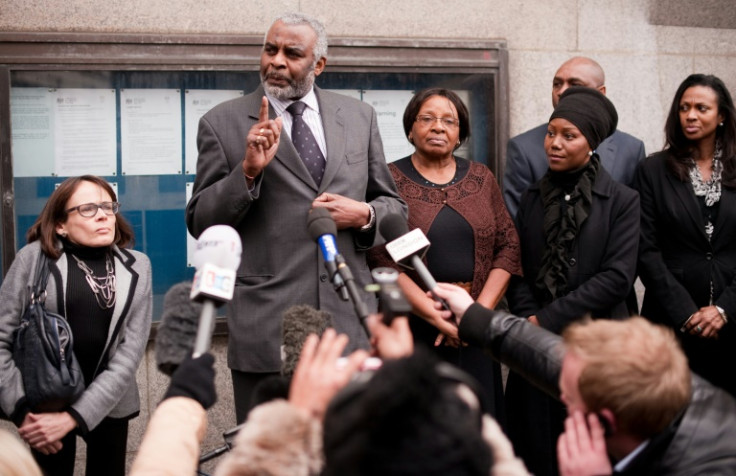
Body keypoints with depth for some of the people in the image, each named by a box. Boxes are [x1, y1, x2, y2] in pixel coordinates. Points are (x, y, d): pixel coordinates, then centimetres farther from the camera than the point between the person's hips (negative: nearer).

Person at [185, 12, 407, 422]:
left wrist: (365, 215, -7)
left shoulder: (360, 117, 11)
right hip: (267, 329, -2)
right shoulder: (222, 123, 2)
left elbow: (394, 207, 16)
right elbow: (200, 223, 1)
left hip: (351, 322, 3)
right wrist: (249, 170, -14)